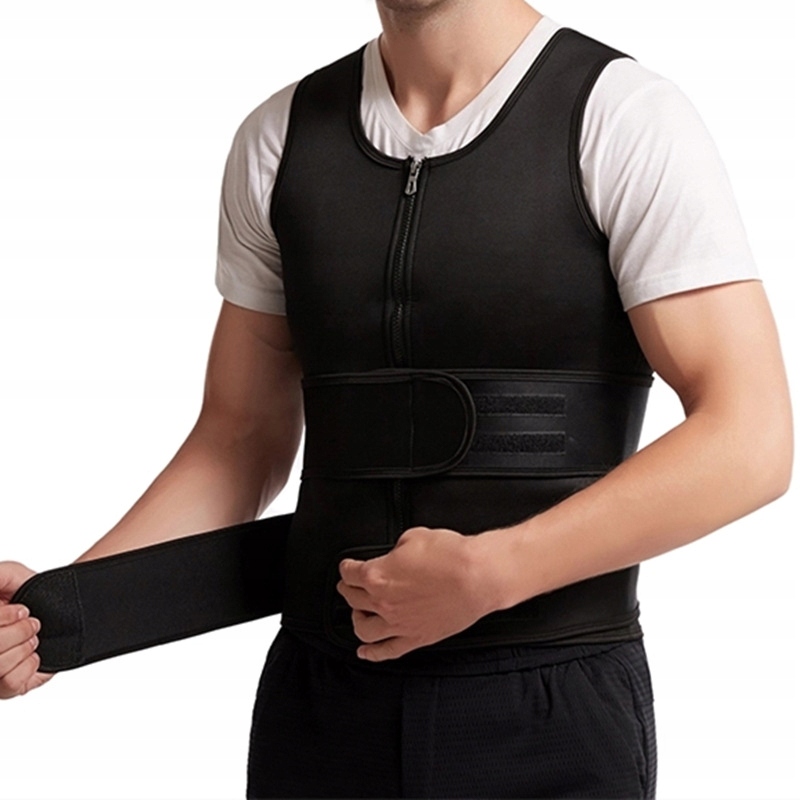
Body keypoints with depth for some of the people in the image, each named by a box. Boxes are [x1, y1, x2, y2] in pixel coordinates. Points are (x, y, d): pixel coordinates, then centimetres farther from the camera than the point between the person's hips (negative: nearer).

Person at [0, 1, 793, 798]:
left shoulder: (625, 118, -10)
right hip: (323, 698, 4)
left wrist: (488, 574, -23)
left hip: (547, 706, -3)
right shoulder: (278, 138, 3)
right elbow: (242, 437, 7)